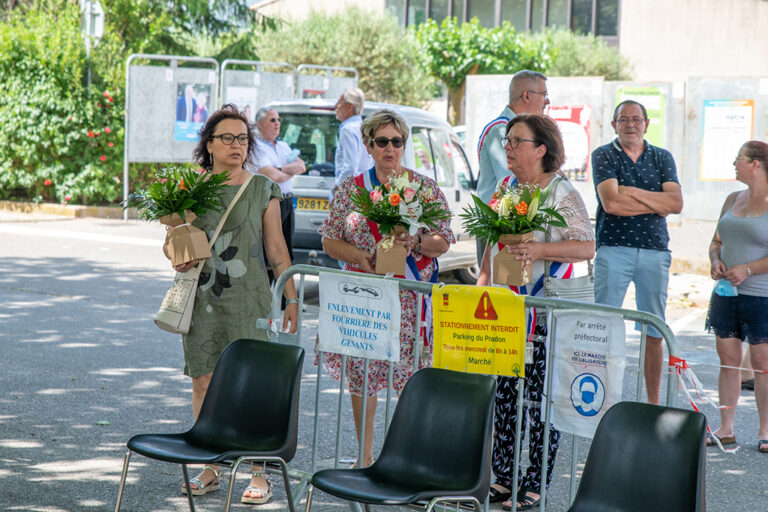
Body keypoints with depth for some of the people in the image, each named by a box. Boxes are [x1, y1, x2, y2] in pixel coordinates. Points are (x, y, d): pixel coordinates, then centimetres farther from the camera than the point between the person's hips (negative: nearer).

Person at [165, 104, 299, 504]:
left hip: (248, 299, -3)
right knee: (203, 382, 5)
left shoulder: (262, 189, 4)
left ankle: (259, 475, 0)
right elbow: (171, 240, 15)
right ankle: (210, 469, 16)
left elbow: (277, 250, 6)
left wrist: (292, 298, 4)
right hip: (201, 299, 3)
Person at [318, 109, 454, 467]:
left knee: (413, 378, -6)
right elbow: (329, 240, 7)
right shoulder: (351, 188, 7)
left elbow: (444, 241, 4)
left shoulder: (426, 188, 4)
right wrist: (362, 257, -10)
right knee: (360, 376, 4)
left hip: (412, 297, -1)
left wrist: (417, 243, -17)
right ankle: (365, 456, 17)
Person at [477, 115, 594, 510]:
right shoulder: (506, 187, 14)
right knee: (503, 392, 9)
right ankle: (503, 475, 18)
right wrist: (484, 277, 9)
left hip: (545, 315, -7)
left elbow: (588, 246, -13)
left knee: (541, 399, -3)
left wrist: (540, 250, -24)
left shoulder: (563, 195, -8)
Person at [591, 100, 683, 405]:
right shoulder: (604, 156, 3)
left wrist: (633, 192, -8)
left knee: (654, 333, 6)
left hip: (655, 252, 3)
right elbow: (610, 203, -11)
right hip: (614, 249, -3)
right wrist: (657, 204, -5)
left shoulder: (662, 158, 13)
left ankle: (653, 403, 14)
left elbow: (676, 203, -2)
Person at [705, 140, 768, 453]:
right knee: (728, 359, 8)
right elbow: (717, 241, 19)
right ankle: (726, 429, 15)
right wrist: (715, 260, -1)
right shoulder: (733, 199, 13)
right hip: (726, 294, 6)